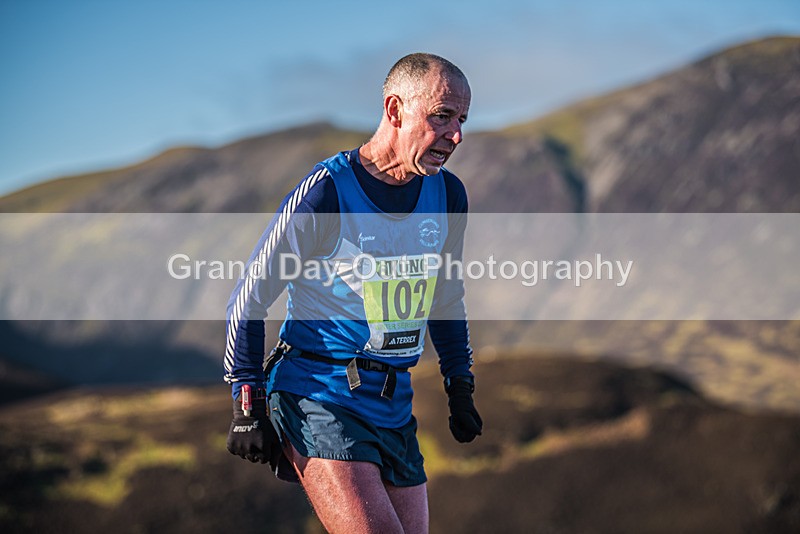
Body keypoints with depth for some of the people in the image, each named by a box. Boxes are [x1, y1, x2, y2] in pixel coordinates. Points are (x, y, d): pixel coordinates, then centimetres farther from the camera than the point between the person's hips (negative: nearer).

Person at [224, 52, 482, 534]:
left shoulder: (447, 195, 5)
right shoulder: (325, 192, -13)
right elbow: (249, 301, -5)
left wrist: (460, 387, 19)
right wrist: (248, 407, -7)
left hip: (394, 405, 7)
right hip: (318, 398, -7)